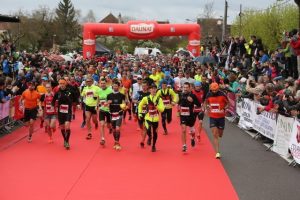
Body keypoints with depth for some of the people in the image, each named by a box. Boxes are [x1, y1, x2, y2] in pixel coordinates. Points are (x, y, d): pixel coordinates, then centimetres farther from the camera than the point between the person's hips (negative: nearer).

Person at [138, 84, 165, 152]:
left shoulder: (159, 99, -4)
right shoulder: (146, 98, -5)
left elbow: (162, 109, -12)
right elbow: (140, 105, 12)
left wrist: (156, 105, -26)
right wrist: (140, 113, 7)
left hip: (155, 119, 1)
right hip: (148, 118, -1)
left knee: (154, 133, 10)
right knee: (148, 131, -22)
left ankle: (153, 146, 32)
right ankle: (149, 137, 15)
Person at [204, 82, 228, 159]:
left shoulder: (222, 95, -11)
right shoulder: (209, 95, -4)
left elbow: (227, 103, 2)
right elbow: (206, 102, 17)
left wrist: (225, 107, -17)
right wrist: (207, 108, 2)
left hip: (221, 117, 0)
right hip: (212, 117, 0)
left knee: (220, 135, 14)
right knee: (215, 135, -10)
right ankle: (217, 152, -8)